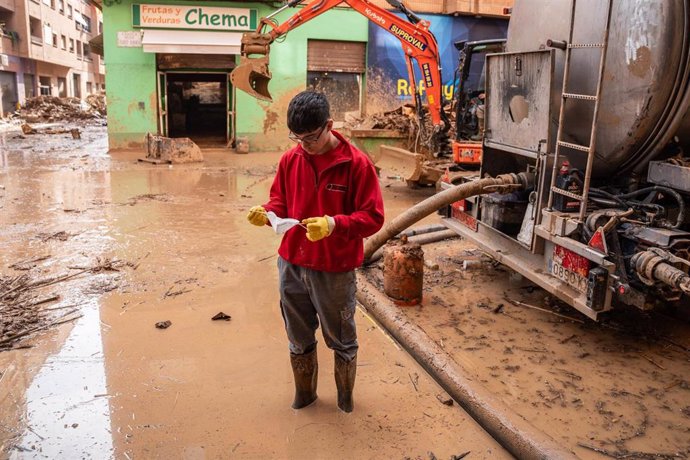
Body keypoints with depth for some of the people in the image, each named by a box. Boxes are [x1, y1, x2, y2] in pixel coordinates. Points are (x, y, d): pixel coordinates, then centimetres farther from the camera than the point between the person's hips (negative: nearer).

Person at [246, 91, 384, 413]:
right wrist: (267, 213, -11)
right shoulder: (290, 159, 0)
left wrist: (334, 224, -30)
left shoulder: (356, 163, -14)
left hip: (336, 271, -4)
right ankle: (303, 393, 45)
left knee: (341, 340, 17)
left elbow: (373, 217, -15)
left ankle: (345, 395, 42)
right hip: (291, 265, 4)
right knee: (298, 338, 21)